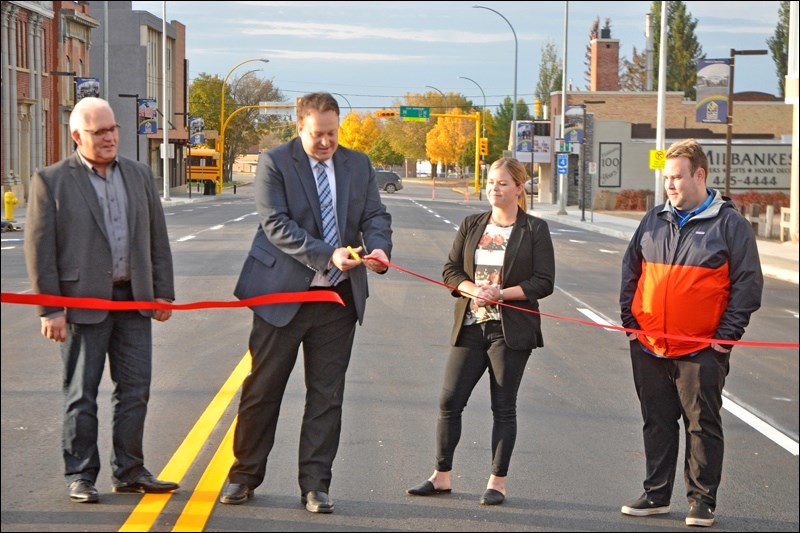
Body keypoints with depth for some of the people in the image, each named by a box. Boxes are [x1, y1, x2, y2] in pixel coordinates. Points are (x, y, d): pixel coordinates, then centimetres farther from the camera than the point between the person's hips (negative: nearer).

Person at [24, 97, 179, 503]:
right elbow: (39, 249, -6)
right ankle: (80, 476, 12)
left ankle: (129, 471, 18)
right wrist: (50, 309, -11)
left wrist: (164, 292, 7)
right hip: (83, 302, -4)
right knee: (81, 394, 3)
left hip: (134, 299, 4)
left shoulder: (139, 175, 11)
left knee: (135, 389, 7)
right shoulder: (51, 181, -4)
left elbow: (158, 238, 14)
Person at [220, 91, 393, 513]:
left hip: (339, 297, 3)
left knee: (326, 394, 5)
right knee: (263, 388, 5)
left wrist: (379, 248, -18)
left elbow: (376, 215, 6)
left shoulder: (358, 165, 8)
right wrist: (327, 255, -26)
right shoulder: (274, 163, -6)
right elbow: (276, 225, -15)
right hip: (283, 293, -3)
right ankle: (245, 475, 19)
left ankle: (315, 485, 11)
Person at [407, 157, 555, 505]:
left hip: (510, 330, -4)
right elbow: (451, 270, 7)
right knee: (450, 400, 2)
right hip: (470, 328, 4)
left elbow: (544, 282, -6)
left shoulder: (535, 230, -1)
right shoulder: (471, 225, 11)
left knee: (503, 407, 2)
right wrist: (473, 289, -13)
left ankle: (497, 481, 11)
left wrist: (501, 293, -17)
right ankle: (442, 476, 12)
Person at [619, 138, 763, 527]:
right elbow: (630, 272, 17)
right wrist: (630, 321, 8)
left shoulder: (729, 224, -4)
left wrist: (726, 335, -9)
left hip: (701, 350, -4)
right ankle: (656, 495, 22)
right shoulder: (654, 221, 10)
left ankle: (702, 501, 11)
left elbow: (748, 283, -4)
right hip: (649, 347, 5)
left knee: (703, 426, 3)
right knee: (657, 423, 12)